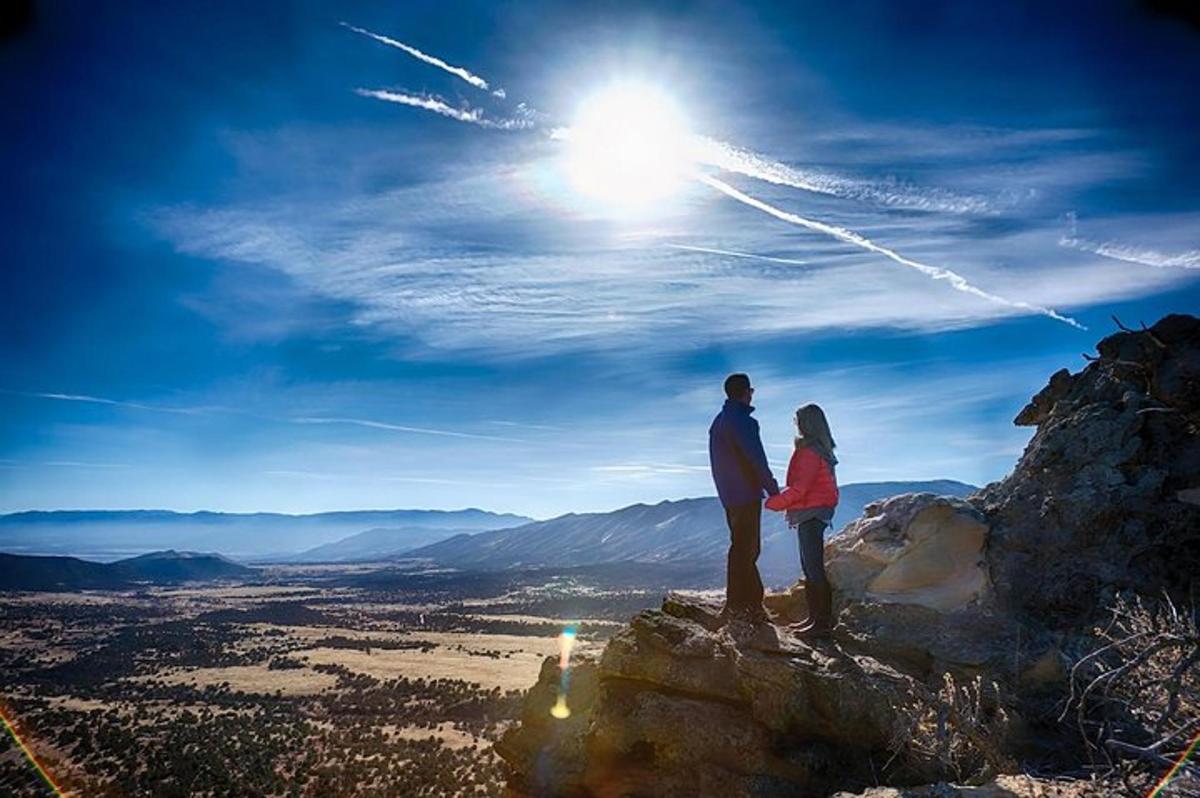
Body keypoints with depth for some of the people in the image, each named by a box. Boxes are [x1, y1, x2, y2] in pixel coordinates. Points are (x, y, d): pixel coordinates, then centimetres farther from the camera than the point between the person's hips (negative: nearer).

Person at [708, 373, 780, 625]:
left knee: (747, 548, 16)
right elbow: (757, 459, -18)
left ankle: (752, 603, 22)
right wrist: (773, 490, -10)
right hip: (745, 495, -9)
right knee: (744, 549, -5)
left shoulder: (719, 421, 15)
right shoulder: (742, 421, -15)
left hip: (729, 495, 9)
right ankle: (735, 607, -1)